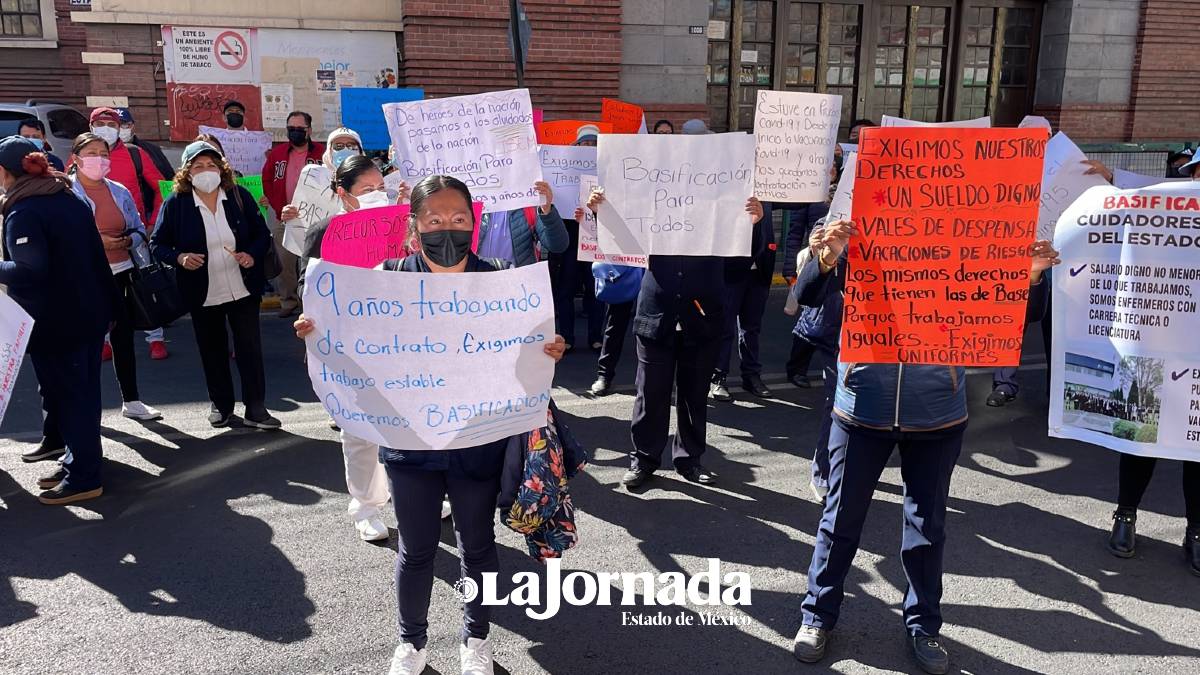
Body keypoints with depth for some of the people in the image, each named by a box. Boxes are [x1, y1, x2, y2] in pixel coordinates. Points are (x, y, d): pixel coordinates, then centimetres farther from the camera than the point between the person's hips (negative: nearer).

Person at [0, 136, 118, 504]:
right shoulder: (72, 201, 10)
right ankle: (78, 462, 26)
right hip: (91, 314, 8)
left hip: (54, 322, -8)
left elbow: (29, 270, -25)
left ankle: (83, 477, 7)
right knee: (82, 391, 15)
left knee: (67, 395, 0)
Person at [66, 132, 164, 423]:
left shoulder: (120, 192, 11)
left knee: (123, 335, 10)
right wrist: (95, 241, -19)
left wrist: (128, 240, -6)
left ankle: (131, 400, 20)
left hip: (120, 273, 5)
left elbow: (139, 230, 15)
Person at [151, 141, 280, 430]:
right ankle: (221, 405, 29)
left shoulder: (239, 196, -2)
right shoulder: (176, 203, -5)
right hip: (203, 294, 0)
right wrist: (179, 257, -19)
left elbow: (262, 233, 5)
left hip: (243, 289, 0)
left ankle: (255, 409, 10)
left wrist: (252, 255, -14)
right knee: (213, 351, 13)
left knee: (250, 348, 1)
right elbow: (157, 244, 1)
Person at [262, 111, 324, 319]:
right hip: (285, 218, 3)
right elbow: (267, 181, 11)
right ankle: (288, 301, 15)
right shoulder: (277, 153, 8)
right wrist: (279, 208, 1)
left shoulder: (321, 153, -1)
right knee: (284, 261, 5)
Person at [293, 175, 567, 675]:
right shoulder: (390, 279, -7)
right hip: (410, 440, 0)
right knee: (415, 549, 16)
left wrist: (549, 353, -22)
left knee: (477, 544, 17)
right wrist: (320, 334, -18)